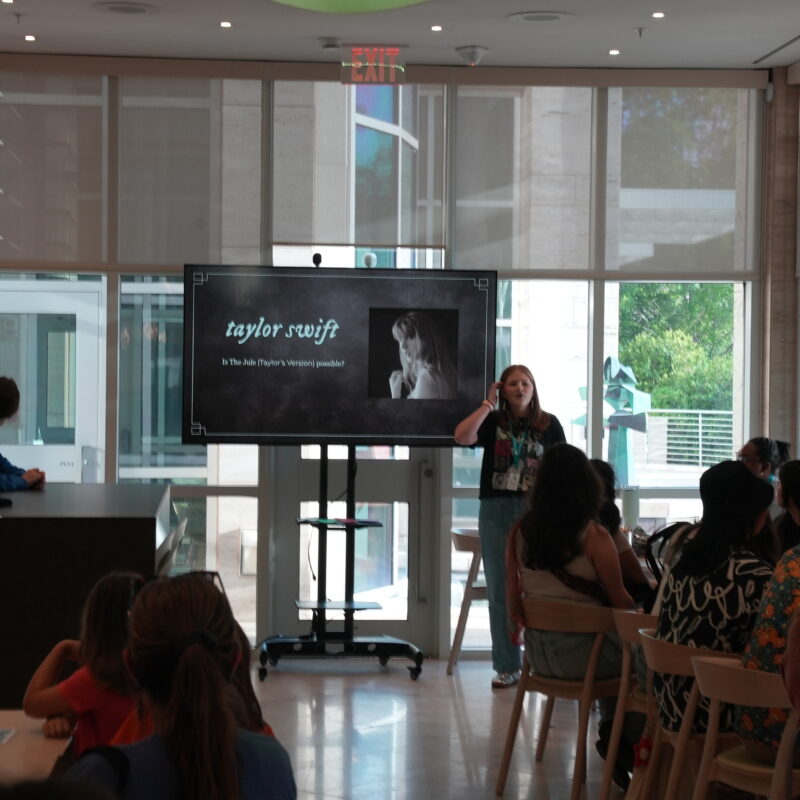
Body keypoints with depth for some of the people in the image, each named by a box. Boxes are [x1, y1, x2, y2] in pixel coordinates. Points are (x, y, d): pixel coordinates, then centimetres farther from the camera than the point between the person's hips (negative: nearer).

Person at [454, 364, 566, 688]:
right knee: (500, 590, 5)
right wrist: (488, 404, -8)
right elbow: (462, 436, -13)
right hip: (496, 512, 2)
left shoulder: (548, 425, 5)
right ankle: (507, 666, 12)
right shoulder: (493, 422, 7)